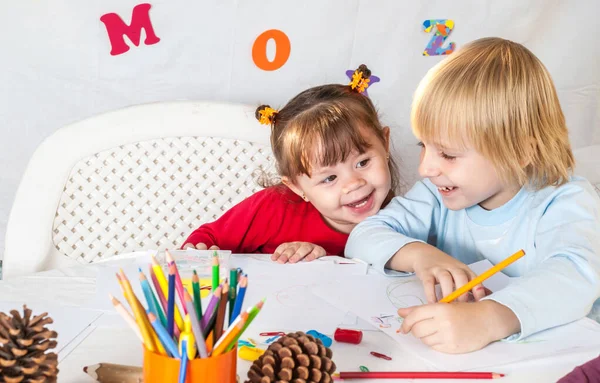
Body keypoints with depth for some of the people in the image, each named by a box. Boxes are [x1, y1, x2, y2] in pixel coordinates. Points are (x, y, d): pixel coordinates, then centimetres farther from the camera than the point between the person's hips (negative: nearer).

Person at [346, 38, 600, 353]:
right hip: (446, 358, 4)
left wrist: (486, 319, -49)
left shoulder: (566, 203, -14)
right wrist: (418, 254, -21)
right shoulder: (438, 194, 0)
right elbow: (362, 238, -1)